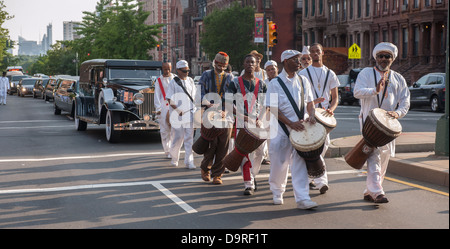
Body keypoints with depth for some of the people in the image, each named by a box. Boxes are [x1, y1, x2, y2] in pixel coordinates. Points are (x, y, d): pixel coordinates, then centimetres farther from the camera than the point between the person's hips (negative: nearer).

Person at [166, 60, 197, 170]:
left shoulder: (190, 81, 10)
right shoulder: (173, 82, -5)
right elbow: (169, 100, -7)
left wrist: (193, 108, 8)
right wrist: (178, 111, -13)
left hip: (189, 112, 4)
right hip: (177, 114, -4)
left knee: (189, 138, -1)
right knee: (177, 137, 2)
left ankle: (189, 162, 0)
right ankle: (174, 158, 23)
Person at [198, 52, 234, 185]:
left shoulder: (230, 78, 14)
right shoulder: (206, 75, 11)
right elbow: (201, 93, 0)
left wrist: (226, 111, -13)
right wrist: (208, 104, -19)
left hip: (225, 115, 2)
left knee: (223, 146, -1)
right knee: (212, 143, -8)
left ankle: (217, 175, 8)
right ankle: (205, 168, 18)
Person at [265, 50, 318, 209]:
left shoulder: (303, 81, 10)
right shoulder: (275, 83, -3)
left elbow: (309, 102, 16)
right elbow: (273, 108, -9)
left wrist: (311, 116, -6)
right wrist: (291, 124, -18)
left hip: (301, 128, 3)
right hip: (281, 129, -3)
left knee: (300, 162, -4)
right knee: (279, 162, 5)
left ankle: (302, 198, -6)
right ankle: (277, 193, 29)